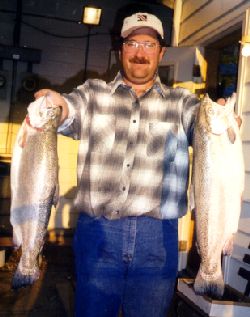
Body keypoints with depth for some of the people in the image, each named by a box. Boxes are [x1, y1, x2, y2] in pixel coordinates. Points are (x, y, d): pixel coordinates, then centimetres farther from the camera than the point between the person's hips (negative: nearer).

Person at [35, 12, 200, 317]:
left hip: (157, 236, 1)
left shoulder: (181, 101, 9)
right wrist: (57, 104, -33)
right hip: (97, 231, 0)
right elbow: (70, 112, -10)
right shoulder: (94, 93, 9)